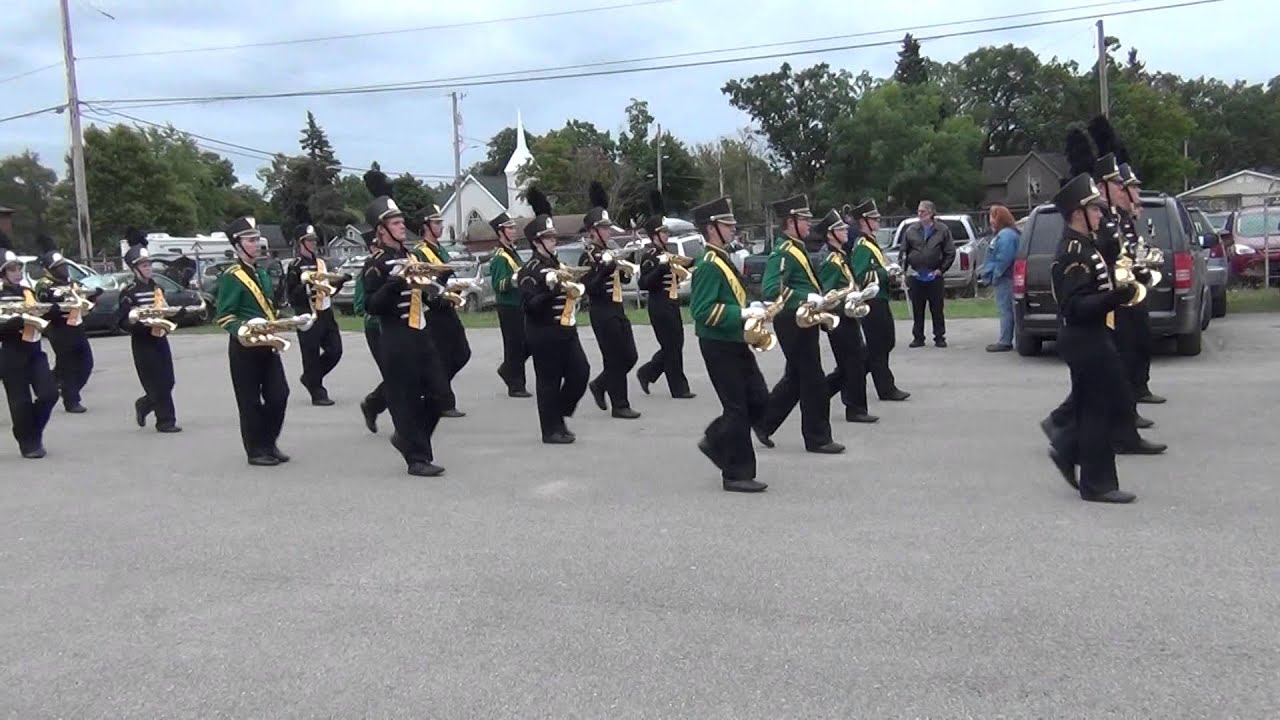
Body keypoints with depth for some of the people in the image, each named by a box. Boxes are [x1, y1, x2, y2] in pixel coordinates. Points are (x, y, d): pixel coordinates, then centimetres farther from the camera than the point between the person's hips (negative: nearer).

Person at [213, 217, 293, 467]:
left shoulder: (262, 273, 16)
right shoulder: (231, 277, -9)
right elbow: (224, 316, -13)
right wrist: (241, 331, -28)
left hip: (267, 344, 7)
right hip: (244, 347, -7)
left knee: (279, 395, 4)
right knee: (250, 401, 1)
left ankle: (269, 443, 19)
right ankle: (256, 451, 10)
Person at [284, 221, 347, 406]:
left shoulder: (321, 262, 14)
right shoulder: (295, 267, -9)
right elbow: (291, 296, -12)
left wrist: (341, 281, 6)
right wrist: (306, 287, -26)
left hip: (326, 314, 7)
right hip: (308, 317, -7)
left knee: (335, 351, 8)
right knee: (312, 356, -2)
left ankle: (310, 378, 27)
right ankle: (317, 393, 7)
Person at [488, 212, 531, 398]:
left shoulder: (512, 253, 15)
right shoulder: (499, 257, -15)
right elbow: (498, 284, -23)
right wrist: (513, 280, -36)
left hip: (519, 306, 9)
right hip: (509, 307, -9)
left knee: (527, 344, 12)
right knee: (514, 346, -4)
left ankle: (507, 370, 29)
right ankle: (515, 386, 4)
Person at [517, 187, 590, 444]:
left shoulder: (557, 264, 14)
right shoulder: (530, 271, -12)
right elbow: (531, 305, -20)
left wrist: (574, 289, 11)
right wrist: (552, 288, -29)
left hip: (566, 330, 8)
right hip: (544, 334, -8)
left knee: (580, 373, 4)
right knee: (549, 381, -1)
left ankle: (559, 416, 21)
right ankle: (552, 429, 9)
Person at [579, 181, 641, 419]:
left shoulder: (607, 252, 14)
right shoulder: (588, 256, -12)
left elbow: (622, 280, 23)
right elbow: (590, 288, -21)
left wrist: (624, 271, 2)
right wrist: (606, 268, -28)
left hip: (617, 310, 9)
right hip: (602, 313, -9)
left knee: (630, 356, 10)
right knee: (615, 359, -4)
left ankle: (599, 384, 27)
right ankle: (620, 406, 5)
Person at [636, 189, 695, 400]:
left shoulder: (665, 252, 14)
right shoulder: (650, 255, -13)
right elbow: (644, 283, -21)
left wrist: (677, 268, 10)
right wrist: (661, 265, -28)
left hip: (671, 303, 9)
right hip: (660, 306, -9)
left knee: (675, 344, 13)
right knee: (671, 346, -3)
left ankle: (646, 372, 26)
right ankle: (679, 388, 5)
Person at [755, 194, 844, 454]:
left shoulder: (796, 249, 15)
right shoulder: (783, 253, -17)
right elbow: (771, 289, -29)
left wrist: (821, 299, 14)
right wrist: (807, 298, -34)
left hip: (802, 321, 10)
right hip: (794, 323, -10)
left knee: (796, 378, 17)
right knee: (813, 380, -3)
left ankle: (764, 423, 26)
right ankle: (818, 438, 7)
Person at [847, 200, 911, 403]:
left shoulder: (870, 243, 16)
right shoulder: (862, 247, -16)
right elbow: (859, 277, -24)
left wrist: (889, 272, 10)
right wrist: (885, 272, -21)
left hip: (880, 301, 10)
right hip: (872, 303, -10)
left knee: (886, 342, 16)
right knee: (878, 347, -1)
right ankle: (886, 389, 6)